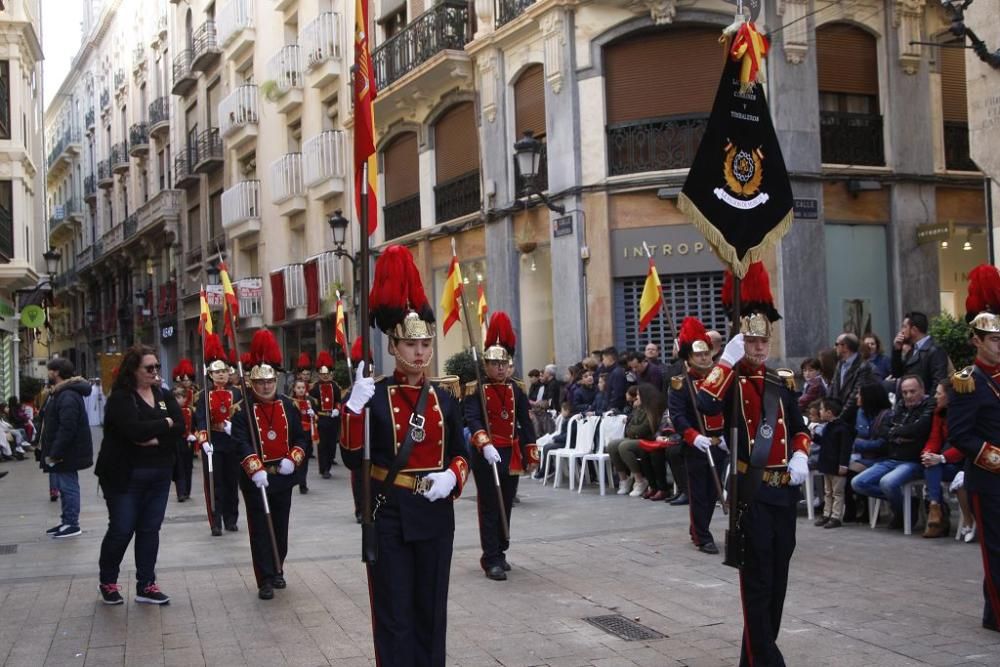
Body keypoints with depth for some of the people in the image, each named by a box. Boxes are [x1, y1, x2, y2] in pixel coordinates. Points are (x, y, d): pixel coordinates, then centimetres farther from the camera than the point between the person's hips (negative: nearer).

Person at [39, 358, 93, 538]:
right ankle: (67, 521, 25)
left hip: (67, 454, -10)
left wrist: (54, 453, -23)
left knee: (68, 486, -4)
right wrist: (51, 452, 18)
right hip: (63, 453, 10)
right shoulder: (60, 393, 15)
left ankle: (72, 524, 2)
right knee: (65, 486, 16)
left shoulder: (67, 396, -21)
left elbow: (67, 429, -27)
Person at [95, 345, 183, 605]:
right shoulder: (121, 398, -10)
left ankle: (146, 585, 16)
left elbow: (180, 427, -5)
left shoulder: (164, 395, 7)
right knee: (121, 530, 1)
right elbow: (134, 430, -25)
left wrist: (154, 438, -20)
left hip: (159, 475, 5)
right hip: (124, 476, -5)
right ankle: (108, 583, 20)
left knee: (150, 529, 8)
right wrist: (164, 423, -12)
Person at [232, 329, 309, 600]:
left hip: (283, 477, 4)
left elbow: (300, 438, 7)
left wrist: (292, 460, -12)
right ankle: (265, 580, 5)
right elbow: (241, 443, -21)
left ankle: (277, 570, 31)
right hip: (256, 479, -4)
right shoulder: (243, 409, -9)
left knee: (281, 527, 14)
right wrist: (256, 470, -34)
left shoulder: (288, 406, 4)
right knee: (260, 529, -1)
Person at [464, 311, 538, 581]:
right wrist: (485, 445, -35)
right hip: (487, 456, -5)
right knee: (489, 508, -3)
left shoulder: (516, 390, 10)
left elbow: (526, 424, 12)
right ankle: (491, 560, 0)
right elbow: (472, 420, -20)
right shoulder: (475, 390, -6)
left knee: (506, 507, 12)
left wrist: (532, 455, 9)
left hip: (512, 456, 5)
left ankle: (500, 552, 25)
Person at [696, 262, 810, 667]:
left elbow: (799, 428, 21)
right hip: (752, 492, -6)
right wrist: (728, 359, -23)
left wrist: (801, 456, 2)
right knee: (757, 581, -4)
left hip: (785, 490, 6)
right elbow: (705, 405, -28)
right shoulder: (730, 380, -5)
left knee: (778, 577, 13)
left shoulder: (782, 381, 11)